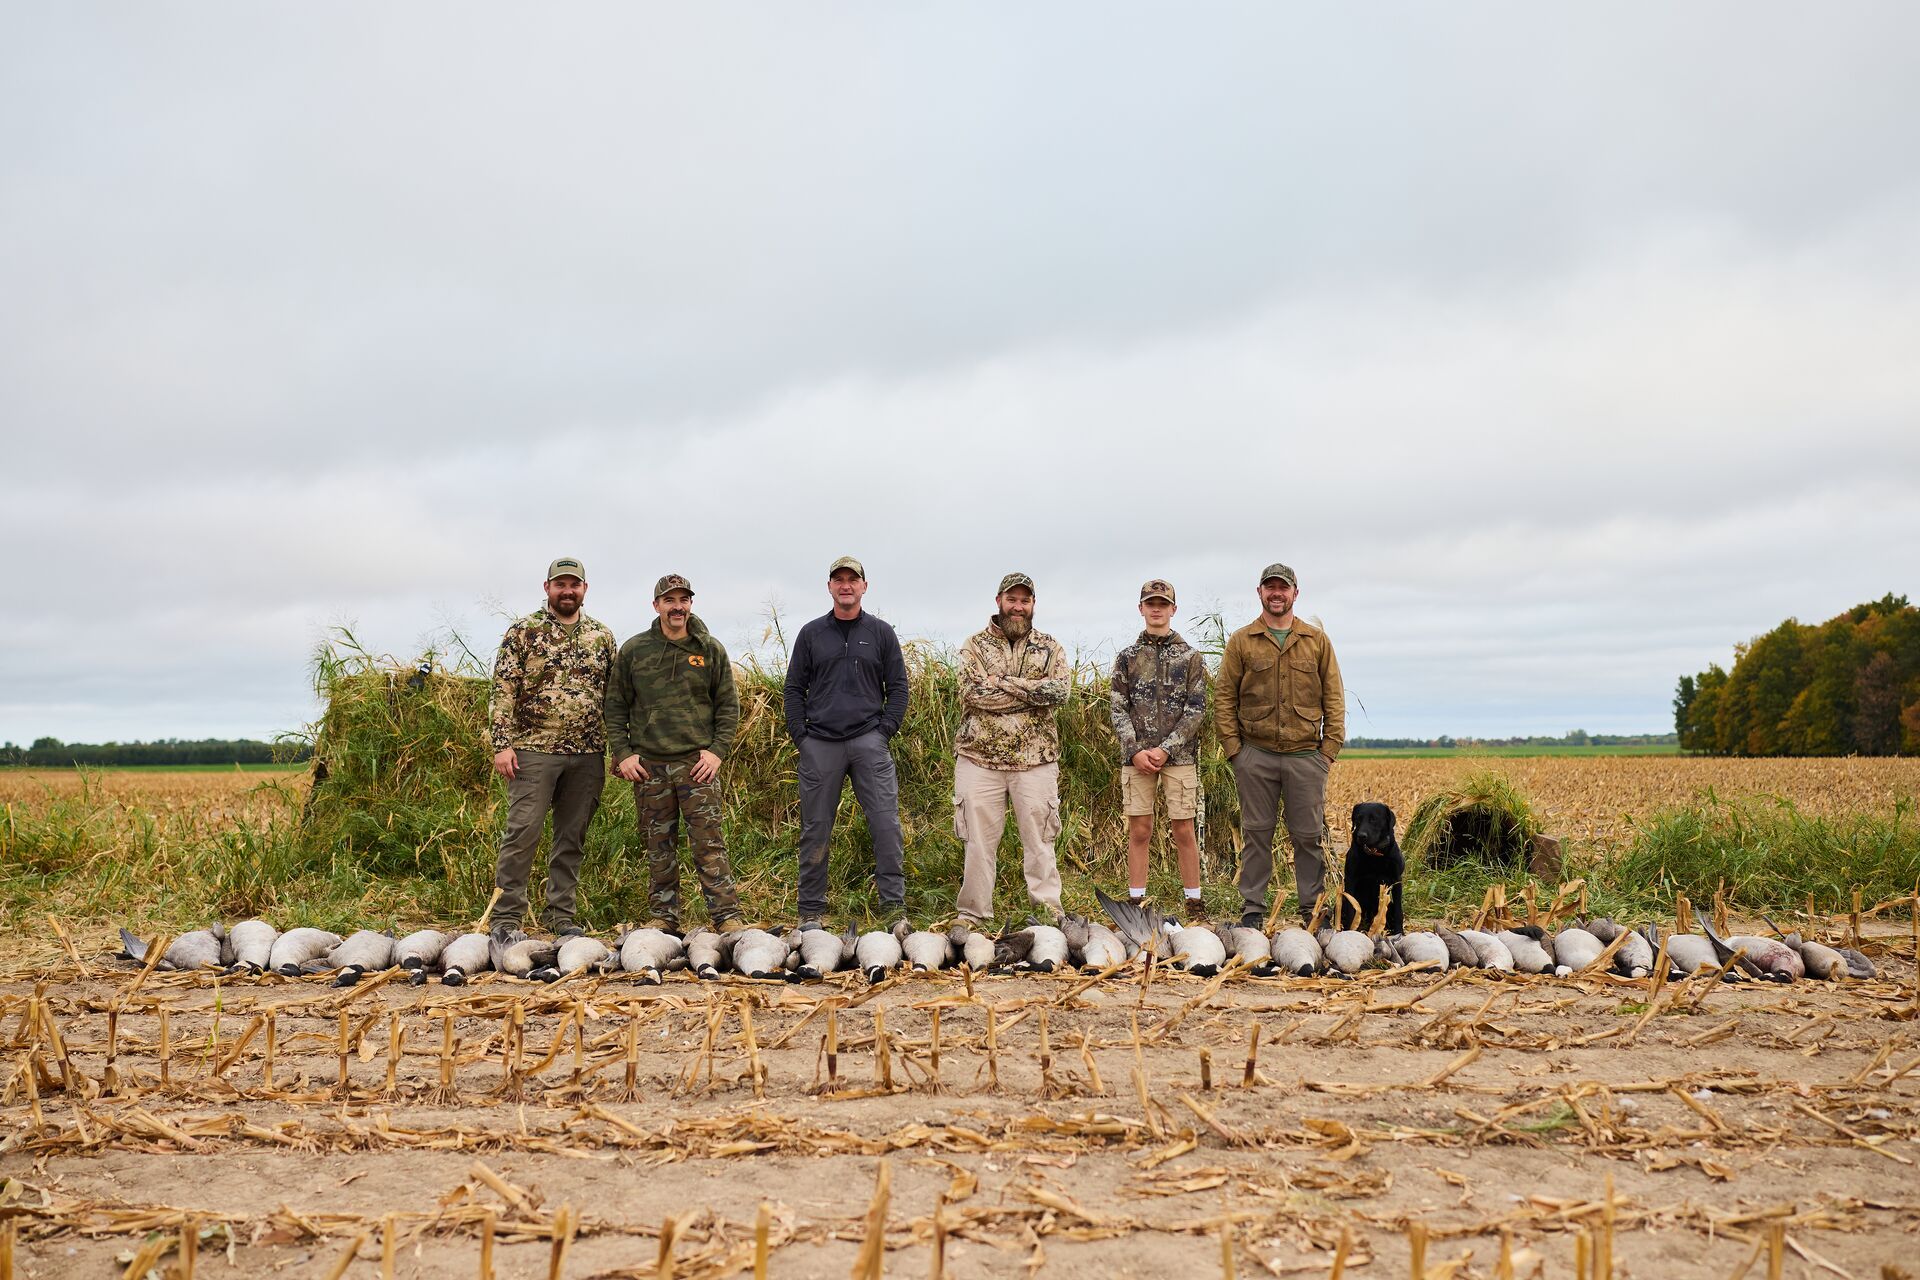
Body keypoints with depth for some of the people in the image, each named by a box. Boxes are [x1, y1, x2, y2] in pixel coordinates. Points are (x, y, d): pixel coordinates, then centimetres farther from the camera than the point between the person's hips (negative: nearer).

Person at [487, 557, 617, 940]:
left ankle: (560, 914, 18)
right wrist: (502, 744, -11)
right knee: (522, 832, -4)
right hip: (534, 749, -3)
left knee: (572, 837, 9)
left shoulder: (602, 636, 11)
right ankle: (506, 916, 5)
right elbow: (503, 690, -4)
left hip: (587, 753, 4)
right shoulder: (523, 631, 1)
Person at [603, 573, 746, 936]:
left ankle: (727, 916, -1)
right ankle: (664, 916, 17)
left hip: (697, 762, -1)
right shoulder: (633, 650, 6)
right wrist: (622, 753, 0)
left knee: (709, 843, -4)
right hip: (648, 764, 2)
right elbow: (616, 706, 9)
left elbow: (728, 705, 7)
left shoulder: (711, 650, 6)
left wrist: (718, 750, -4)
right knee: (659, 846, 7)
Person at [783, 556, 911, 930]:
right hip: (820, 744, 1)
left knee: (886, 822, -8)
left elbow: (898, 686, 10)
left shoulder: (881, 633, 10)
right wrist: (799, 735, 1)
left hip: (869, 741, -1)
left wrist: (886, 730, -2)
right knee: (815, 829, 4)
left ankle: (894, 905, -2)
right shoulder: (811, 633, 11)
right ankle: (811, 911, 13)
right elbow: (794, 688, 12)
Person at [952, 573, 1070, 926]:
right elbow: (972, 692, -10)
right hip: (979, 758, -1)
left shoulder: (1049, 647, 10)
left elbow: (1059, 691, -8)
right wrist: (1033, 691, -10)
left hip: (1036, 760, 1)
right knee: (978, 841, 3)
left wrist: (1002, 682, -11)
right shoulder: (975, 645, 6)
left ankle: (1049, 911, 11)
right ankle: (972, 914, 13)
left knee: (1039, 840, 4)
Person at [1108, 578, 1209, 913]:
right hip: (1136, 756, 1)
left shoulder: (1190, 656, 5)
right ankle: (1136, 901, 10)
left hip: (1179, 756, -1)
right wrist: (1135, 750, -9)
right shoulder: (1128, 657, 8)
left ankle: (1194, 901, 12)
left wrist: (1165, 749, -10)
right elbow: (1118, 709, 4)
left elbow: (1196, 709, -1)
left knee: (1184, 831, 2)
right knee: (1139, 831, 3)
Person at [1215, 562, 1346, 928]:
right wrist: (1233, 747, -3)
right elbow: (1224, 697, 5)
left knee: (1309, 835, 5)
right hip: (1255, 755, -1)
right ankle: (1253, 909, 12)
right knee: (1256, 833, 5)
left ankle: (1313, 908, 15)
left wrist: (1330, 748, 1)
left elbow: (1334, 697, 9)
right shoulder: (1241, 641, 5)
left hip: (1306, 755, 1)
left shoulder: (1317, 640, 9)